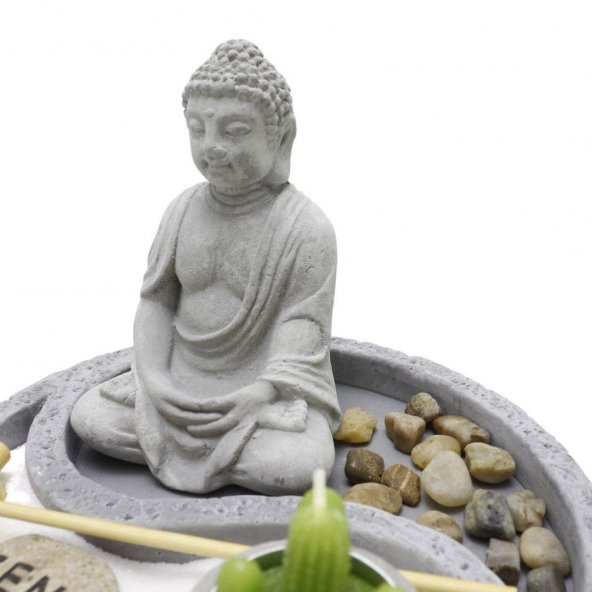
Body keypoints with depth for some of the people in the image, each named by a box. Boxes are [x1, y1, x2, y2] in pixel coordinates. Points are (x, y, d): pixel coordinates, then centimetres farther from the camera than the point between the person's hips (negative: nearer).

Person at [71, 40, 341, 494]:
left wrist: (259, 394, -30)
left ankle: (176, 450, -6)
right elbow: (156, 302, 0)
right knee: (88, 416, -6)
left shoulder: (307, 227, -16)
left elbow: (303, 326, -17)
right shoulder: (184, 210, -2)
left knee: (299, 467, -30)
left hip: (267, 386, -4)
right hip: (184, 378, 4)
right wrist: (153, 378, -14)